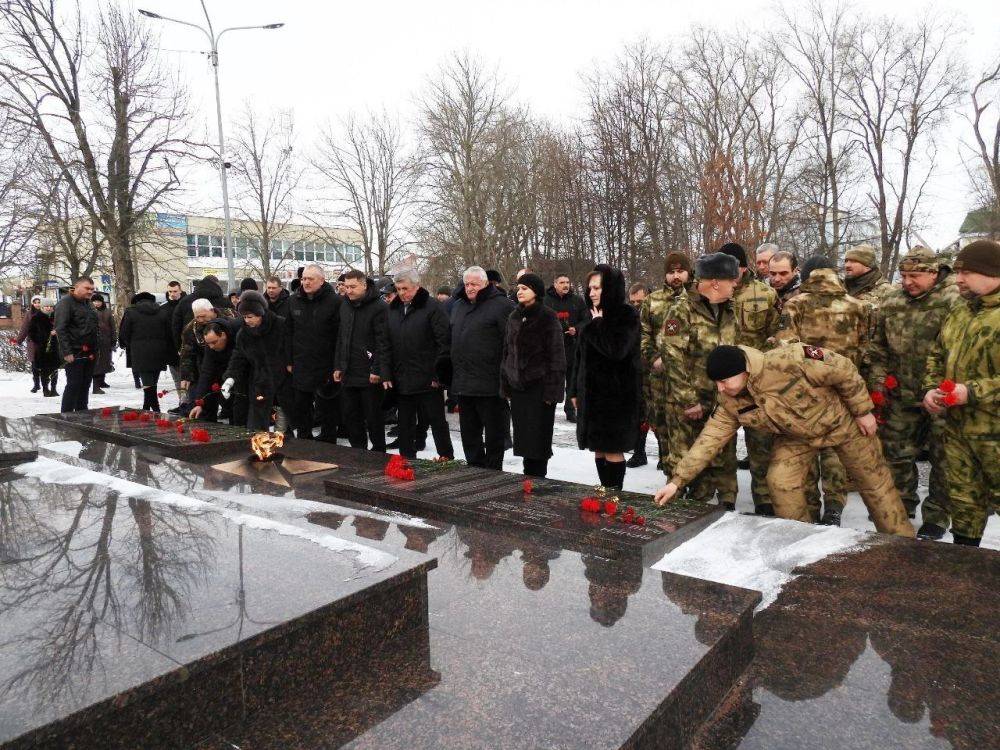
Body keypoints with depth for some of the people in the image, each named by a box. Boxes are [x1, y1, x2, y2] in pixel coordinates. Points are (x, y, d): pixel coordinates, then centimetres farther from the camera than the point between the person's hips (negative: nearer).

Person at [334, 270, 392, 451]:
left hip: (370, 375, -7)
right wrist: (338, 366, 13)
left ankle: (378, 452, 18)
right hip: (348, 373, 7)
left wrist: (378, 370, -20)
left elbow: (383, 342, -17)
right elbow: (341, 339, 18)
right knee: (349, 415, 13)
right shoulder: (345, 306, 12)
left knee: (373, 416, 3)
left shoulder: (379, 307, -12)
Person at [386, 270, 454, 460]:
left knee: (436, 421, 5)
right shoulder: (393, 309, 12)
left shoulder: (433, 308, -7)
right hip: (401, 379, 6)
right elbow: (388, 343, 17)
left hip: (428, 380, -6)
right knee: (405, 423, 14)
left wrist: (438, 373, -16)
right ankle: (406, 458, 25)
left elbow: (444, 342, -12)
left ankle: (446, 457, 17)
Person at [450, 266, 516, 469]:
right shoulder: (458, 306, 16)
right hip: (463, 384, 8)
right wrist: (450, 376, 18)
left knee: (494, 433, 4)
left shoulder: (501, 305, -9)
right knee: (469, 433, 16)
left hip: (490, 384, -7)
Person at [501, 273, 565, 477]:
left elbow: (556, 355, -10)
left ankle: (536, 477, 9)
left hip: (538, 385, -6)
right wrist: (505, 383, 11)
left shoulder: (547, 317, -7)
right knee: (523, 436, 10)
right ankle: (529, 475, 21)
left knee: (538, 437, -1)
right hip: (517, 384, 6)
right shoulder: (514, 317, 11)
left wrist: (551, 389, -15)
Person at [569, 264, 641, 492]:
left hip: (616, 393, -7)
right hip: (591, 392, 7)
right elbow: (581, 356, 17)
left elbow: (616, 349, -23)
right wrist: (576, 390, 16)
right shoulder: (593, 316, 14)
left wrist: (597, 324, -12)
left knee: (612, 448, -3)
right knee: (599, 448, 9)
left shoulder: (627, 315, -7)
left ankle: (614, 493, 7)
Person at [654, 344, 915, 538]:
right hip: (795, 437, 4)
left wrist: (863, 411, -17)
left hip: (840, 419, -4)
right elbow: (709, 439, -17)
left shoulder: (785, 361, -40)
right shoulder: (730, 403, -20)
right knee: (780, 482, -12)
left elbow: (843, 370, -27)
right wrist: (677, 481, -22)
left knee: (874, 481, 10)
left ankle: (902, 542, 32)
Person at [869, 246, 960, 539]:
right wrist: (878, 384, 6)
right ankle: (903, 502, 35)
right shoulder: (891, 302, 4)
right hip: (901, 395, 5)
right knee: (896, 451, 15)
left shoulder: (954, 302, -12)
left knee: (943, 458, 7)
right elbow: (878, 348, 11)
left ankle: (937, 516, 21)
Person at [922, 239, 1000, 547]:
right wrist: (932, 389, 3)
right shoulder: (958, 313, 10)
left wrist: (974, 392, -25)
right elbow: (937, 356, 19)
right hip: (957, 426, 7)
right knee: (962, 497, 18)